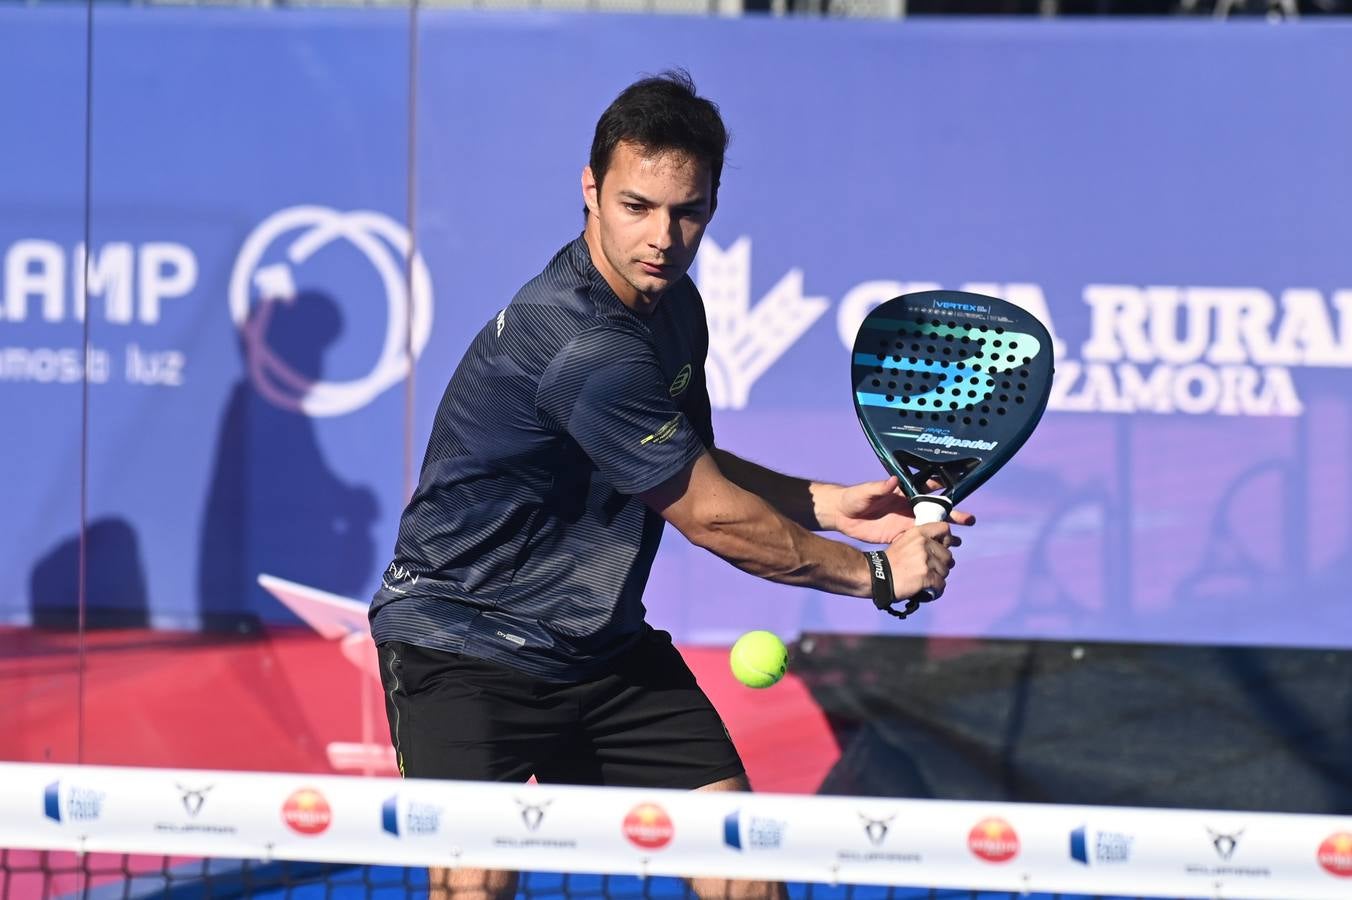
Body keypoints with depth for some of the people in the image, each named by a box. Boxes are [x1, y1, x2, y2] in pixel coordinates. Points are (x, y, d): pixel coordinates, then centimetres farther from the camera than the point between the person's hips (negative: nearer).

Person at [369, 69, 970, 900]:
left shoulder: (673, 304, 3)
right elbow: (713, 519, -20)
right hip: (462, 644, -9)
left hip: (604, 644, 9)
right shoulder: (582, 347, -28)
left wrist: (827, 504, 6)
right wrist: (876, 572, -9)